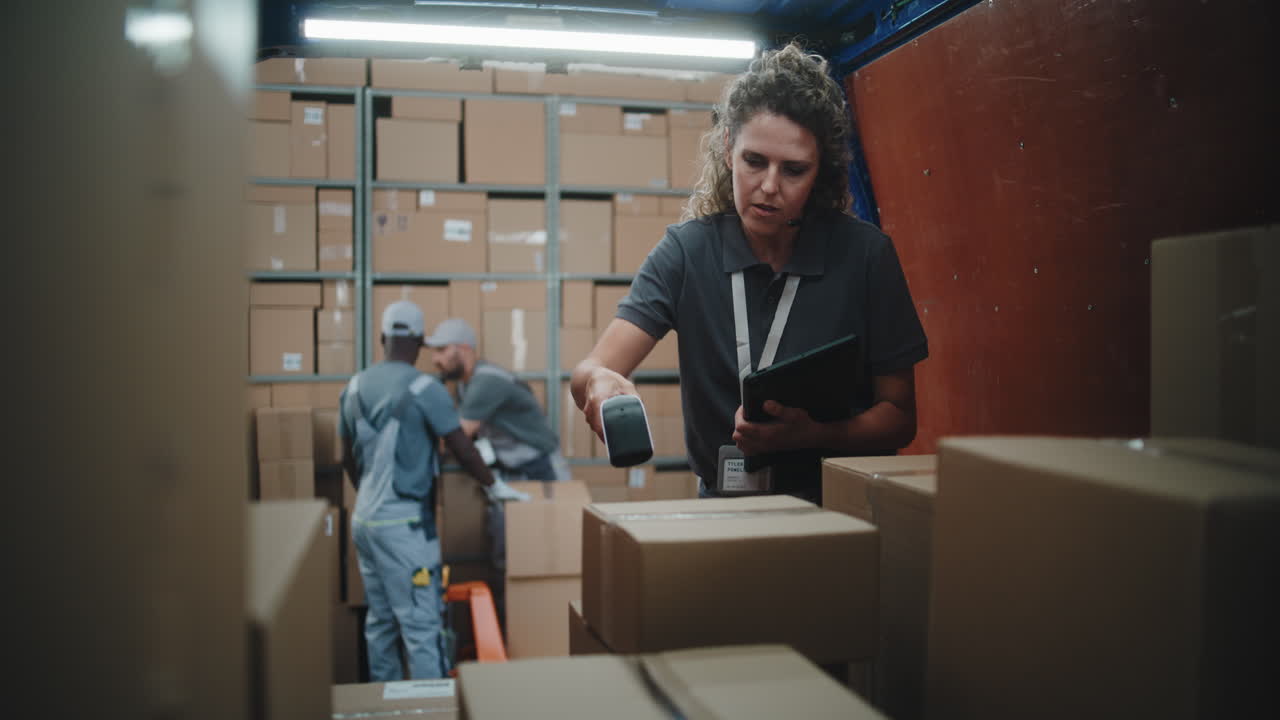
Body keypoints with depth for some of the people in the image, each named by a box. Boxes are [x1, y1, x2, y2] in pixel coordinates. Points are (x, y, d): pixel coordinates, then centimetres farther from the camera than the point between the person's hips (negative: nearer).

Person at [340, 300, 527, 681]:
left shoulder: (355, 387, 7)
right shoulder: (425, 388, -12)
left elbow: (348, 458, 16)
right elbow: (463, 449, -11)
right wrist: (495, 487, 4)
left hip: (364, 517, 7)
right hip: (404, 521, -7)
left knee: (380, 621, 15)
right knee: (422, 623, -4)